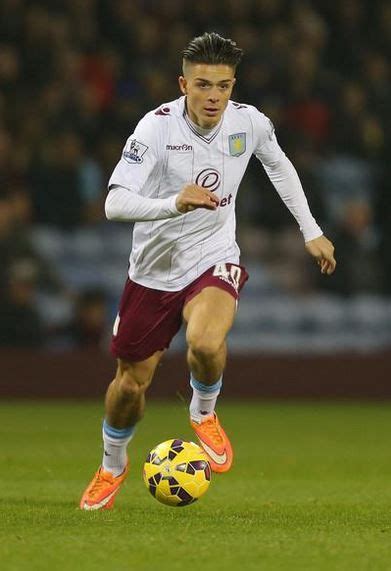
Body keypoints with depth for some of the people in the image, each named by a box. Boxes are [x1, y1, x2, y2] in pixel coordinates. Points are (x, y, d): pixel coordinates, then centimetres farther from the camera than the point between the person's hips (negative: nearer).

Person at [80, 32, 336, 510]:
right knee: (130, 384, 10)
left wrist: (311, 231, 16)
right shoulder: (156, 128, -21)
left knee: (205, 342, -33)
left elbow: (278, 166, 13)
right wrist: (173, 204, -45)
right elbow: (115, 204, -29)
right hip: (154, 268, 0)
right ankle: (112, 467, 41)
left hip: (214, 260, 0)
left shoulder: (248, 122, -10)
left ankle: (204, 415, 1)